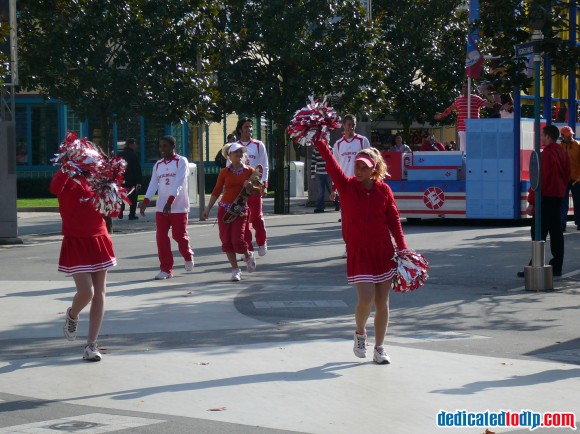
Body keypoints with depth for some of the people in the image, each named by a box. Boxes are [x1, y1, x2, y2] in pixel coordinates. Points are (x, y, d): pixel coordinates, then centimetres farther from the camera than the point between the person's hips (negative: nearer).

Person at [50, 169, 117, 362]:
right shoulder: (67, 181, -6)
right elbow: (55, 188, -29)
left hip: (99, 241, 5)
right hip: (76, 242, -5)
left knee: (100, 293, 2)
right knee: (86, 292, -15)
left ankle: (91, 344, 8)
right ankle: (72, 316, 22)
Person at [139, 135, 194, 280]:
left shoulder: (181, 161, -5)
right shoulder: (158, 165, 12)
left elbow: (179, 183, -16)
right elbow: (153, 185, 5)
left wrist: (170, 202, -26)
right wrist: (145, 202, -10)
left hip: (178, 206, -5)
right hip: (161, 207, 5)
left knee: (179, 235, 1)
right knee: (161, 238, -1)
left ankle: (188, 257, 31)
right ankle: (166, 269, 5)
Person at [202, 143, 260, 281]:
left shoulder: (249, 171, 2)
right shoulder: (225, 172, 3)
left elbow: (258, 191, 6)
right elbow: (217, 191, 8)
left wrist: (250, 187, -16)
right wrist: (208, 208, 5)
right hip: (224, 209, 2)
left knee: (237, 241, -13)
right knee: (226, 241, -2)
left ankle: (248, 255, 20)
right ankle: (235, 270, 9)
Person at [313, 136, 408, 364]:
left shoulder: (383, 190, 0)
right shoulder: (347, 186, -4)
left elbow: (394, 220, 1)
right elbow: (331, 163, -17)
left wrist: (402, 248, -7)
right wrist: (319, 142, -29)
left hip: (383, 252, 2)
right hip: (358, 253, -2)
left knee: (382, 302, 5)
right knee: (366, 299, -14)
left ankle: (379, 349, 19)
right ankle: (360, 333, 17)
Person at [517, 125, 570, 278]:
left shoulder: (547, 154, -17)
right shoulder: (562, 152, 11)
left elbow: (540, 179, -19)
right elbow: (567, 174, 18)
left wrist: (532, 202, -17)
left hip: (546, 198, -9)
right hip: (558, 196, 9)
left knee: (539, 233, -7)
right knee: (556, 232, 12)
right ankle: (557, 267, 14)